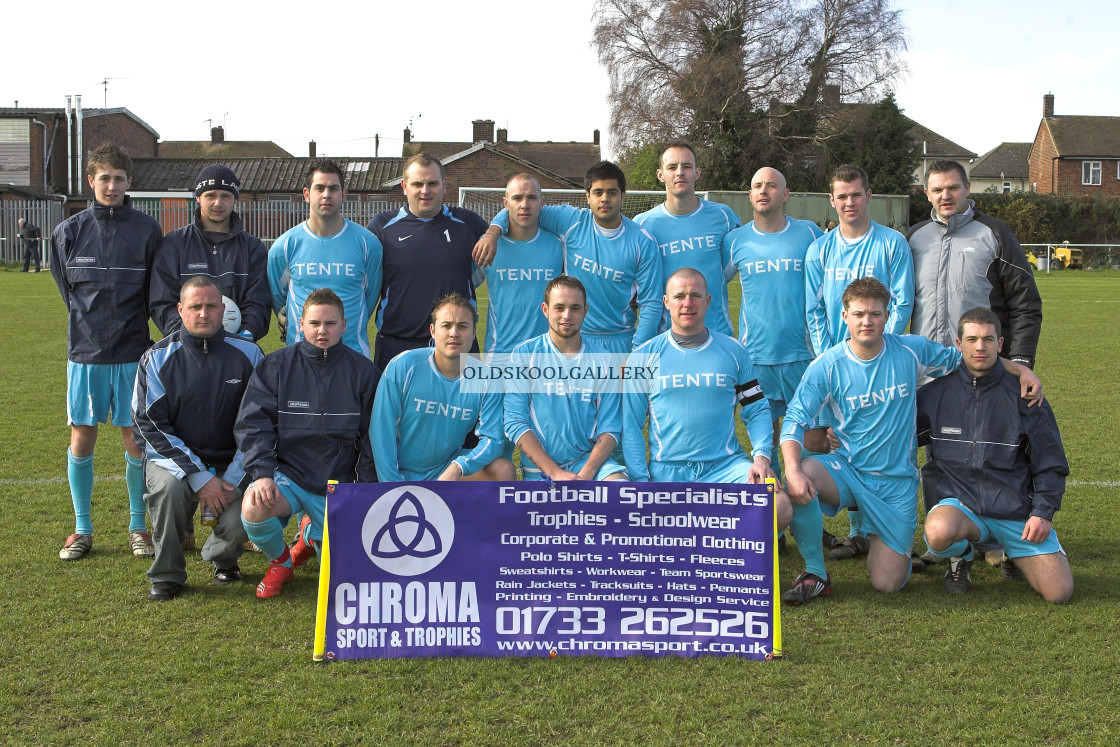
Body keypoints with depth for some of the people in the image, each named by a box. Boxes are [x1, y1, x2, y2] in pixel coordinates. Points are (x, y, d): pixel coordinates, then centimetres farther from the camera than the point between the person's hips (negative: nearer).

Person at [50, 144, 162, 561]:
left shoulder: (147, 231, 0)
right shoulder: (69, 231, 3)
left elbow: (156, 292, 7)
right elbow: (65, 285, 14)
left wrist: (130, 323, 3)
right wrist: (89, 321, 8)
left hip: (132, 353, -1)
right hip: (85, 351, 1)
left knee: (135, 440, 2)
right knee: (81, 439, 3)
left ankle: (138, 526, 16)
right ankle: (82, 529, 17)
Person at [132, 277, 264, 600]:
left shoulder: (247, 354, -1)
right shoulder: (158, 358, -4)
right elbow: (150, 425, -8)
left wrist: (234, 479, -11)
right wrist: (199, 478, -18)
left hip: (230, 462, 1)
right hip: (173, 457, -1)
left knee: (241, 522, -25)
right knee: (168, 487, -34)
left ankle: (222, 557, 16)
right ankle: (166, 575, -8)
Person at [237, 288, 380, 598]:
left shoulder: (363, 372, 1)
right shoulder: (275, 367, 0)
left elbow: (373, 437, 6)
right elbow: (252, 425, -3)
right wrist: (262, 474, -19)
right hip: (287, 473, -1)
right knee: (253, 509, -33)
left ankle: (313, 533, 33)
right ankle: (280, 561, 2)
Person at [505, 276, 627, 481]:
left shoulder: (602, 361, 6)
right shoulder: (523, 355, 1)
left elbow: (610, 429, 3)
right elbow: (515, 423, -5)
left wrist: (586, 473, -15)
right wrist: (555, 472, -13)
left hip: (590, 460, 1)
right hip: (540, 468, 0)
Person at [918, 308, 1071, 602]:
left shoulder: (1023, 395, 2)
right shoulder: (935, 394, 4)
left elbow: (1051, 463, 6)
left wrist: (1043, 512, -6)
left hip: (1017, 510, 0)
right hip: (959, 503, 0)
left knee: (1059, 593, -13)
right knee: (939, 532, -37)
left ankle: (1011, 550, 18)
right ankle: (961, 556, 1)